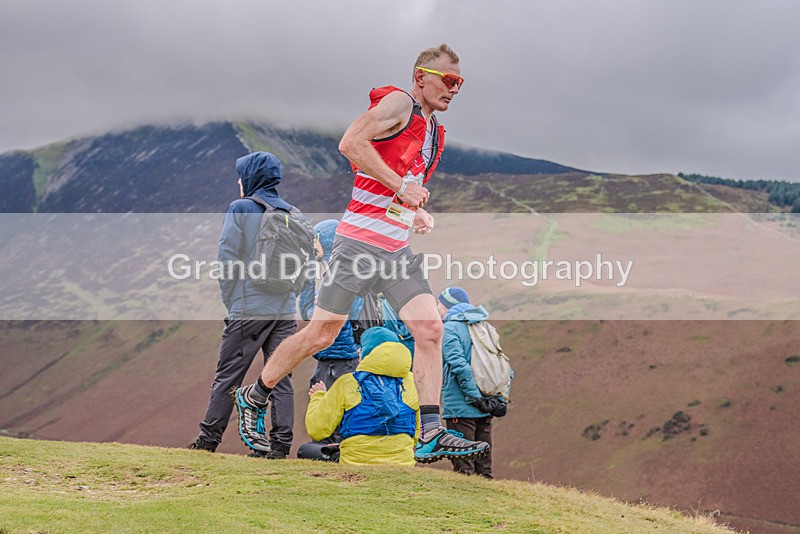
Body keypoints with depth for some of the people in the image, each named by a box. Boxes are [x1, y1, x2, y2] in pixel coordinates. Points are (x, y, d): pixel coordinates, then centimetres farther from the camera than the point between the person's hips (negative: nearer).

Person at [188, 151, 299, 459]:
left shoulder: (241, 209, -4)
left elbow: (226, 258, -7)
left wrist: (230, 301, 1)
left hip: (249, 309, -4)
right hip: (285, 310, 4)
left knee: (228, 375, 3)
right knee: (280, 378, 5)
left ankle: (210, 437, 8)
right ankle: (281, 443, 0)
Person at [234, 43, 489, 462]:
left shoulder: (435, 132, 20)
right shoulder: (398, 103, -6)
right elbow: (351, 143, -21)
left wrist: (417, 214, 12)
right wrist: (401, 186, -21)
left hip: (398, 251, 8)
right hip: (360, 242, -8)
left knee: (430, 330, -7)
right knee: (321, 334, -1)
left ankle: (431, 435, -6)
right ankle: (253, 397, 19)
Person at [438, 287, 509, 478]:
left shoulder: (449, 328, -7)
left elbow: (460, 366, -20)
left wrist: (476, 398, -19)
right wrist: (500, 400, 8)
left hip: (460, 409, -7)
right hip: (485, 411, 7)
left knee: (463, 468, -4)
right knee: (484, 465, 14)